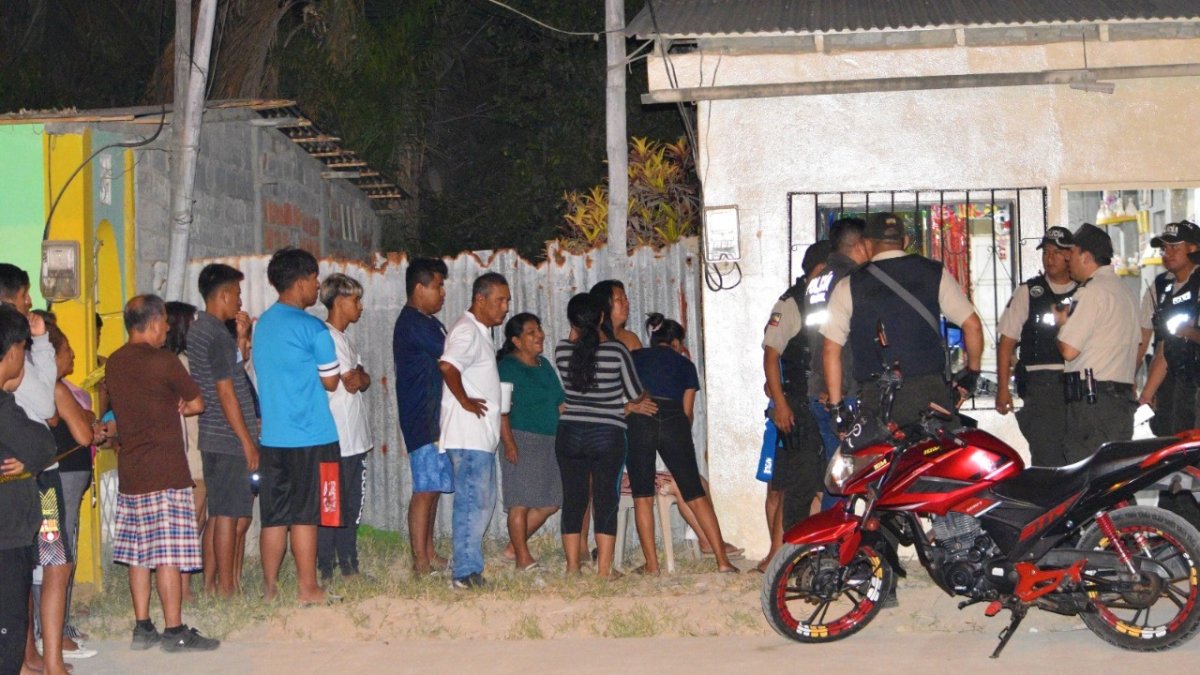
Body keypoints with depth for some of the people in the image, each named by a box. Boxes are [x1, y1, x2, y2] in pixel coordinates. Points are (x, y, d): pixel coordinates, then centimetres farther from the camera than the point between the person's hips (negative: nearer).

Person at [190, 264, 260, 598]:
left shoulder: (198, 330, 13)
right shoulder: (218, 335, -16)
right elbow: (225, 390, -19)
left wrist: (240, 338, 13)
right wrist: (247, 441, -16)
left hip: (213, 437, 10)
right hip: (230, 439, -10)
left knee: (220, 513, 15)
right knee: (229, 515, -4)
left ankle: (212, 582, 19)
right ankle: (226, 589, 1)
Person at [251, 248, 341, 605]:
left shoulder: (263, 325, 12)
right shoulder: (311, 328, -11)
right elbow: (330, 381, -5)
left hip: (271, 437, 7)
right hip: (309, 436, -7)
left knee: (274, 517, 9)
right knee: (305, 515, -2)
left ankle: (270, 588, 12)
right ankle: (308, 589, 3)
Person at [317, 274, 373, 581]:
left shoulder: (342, 337, 19)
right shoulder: (328, 337, -12)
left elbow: (362, 382, 16)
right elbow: (352, 383, -16)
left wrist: (358, 377, -5)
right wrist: (359, 376, 4)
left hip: (354, 440, 10)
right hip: (338, 440, -10)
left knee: (352, 507, 12)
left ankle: (349, 566, 18)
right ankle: (325, 570, -2)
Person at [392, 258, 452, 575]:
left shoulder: (428, 322, 19)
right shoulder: (412, 323, -13)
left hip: (435, 417, 10)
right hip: (422, 418, -10)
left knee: (433, 488, 12)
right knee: (426, 488, -9)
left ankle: (429, 555, 17)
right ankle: (421, 561, -7)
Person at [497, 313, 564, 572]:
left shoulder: (544, 365, 16)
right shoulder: (508, 367, -7)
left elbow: (560, 402, 21)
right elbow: (501, 409, -13)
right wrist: (508, 443, -20)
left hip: (550, 442, 8)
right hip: (522, 441, -8)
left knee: (550, 503, 8)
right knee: (521, 502, -5)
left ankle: (513, 547, 20)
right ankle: (523, 558, 3)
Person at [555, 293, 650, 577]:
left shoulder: (562, 351, -4)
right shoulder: (617, 350, -9)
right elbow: (636, 394, 2)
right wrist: (628, 404, 24)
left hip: (570, 434, 2)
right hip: (608, 435, -2)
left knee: (572, 501, 8)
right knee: (606, 503, 2)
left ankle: (573, 568, 11)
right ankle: (603, 571, 1)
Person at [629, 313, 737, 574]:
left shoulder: (634, 358, 21)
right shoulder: (684, 364, 21)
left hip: (638, 422, -1)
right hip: (674, 422, 1)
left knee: (642, 496, 5)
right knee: (696, 495, 4)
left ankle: (651, 564, 1)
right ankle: (722, 560, 2)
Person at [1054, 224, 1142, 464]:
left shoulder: (1092, 292, -10)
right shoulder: (1126, 292, 19)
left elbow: (1069, 350, -14)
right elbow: (1135, 343, 21)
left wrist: (1061, 322, 3)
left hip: (1092, 399, -9)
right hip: (1123, 395, 9)